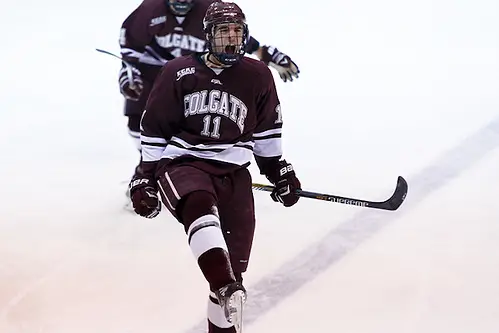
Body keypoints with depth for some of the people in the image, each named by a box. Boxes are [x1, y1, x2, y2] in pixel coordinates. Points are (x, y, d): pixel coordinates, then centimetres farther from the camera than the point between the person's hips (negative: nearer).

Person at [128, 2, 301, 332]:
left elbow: (267, 131, 20)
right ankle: (226, 289, -52)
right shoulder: (179, 72, 1)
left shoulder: (257, 76, 7)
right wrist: (145, 178, 4)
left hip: (234, 175, 3)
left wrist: (280, 171, 20)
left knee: (232, 268, -1)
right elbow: (154, 129, 6)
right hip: (182, 165, -3)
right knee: (199, 205, -39)